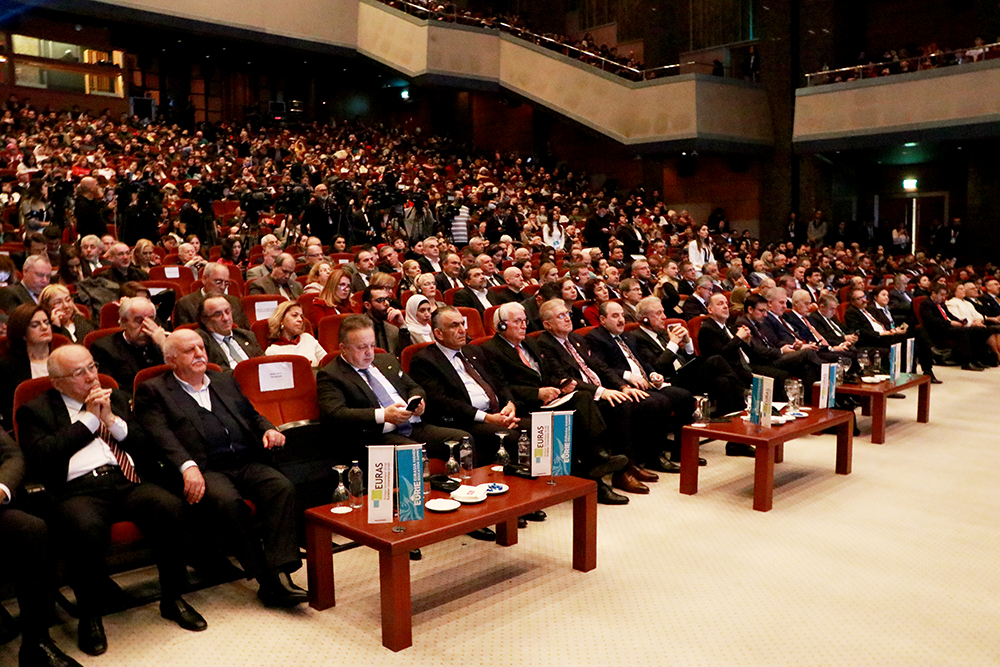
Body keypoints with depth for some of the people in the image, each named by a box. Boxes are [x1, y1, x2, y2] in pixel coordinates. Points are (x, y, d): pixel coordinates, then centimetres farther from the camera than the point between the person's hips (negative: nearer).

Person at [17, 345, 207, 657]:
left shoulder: (116, 398, 24)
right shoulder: (34, 411, 13)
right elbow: (41, 457, -5)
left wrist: (112, 419, 1)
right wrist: (89, 419, -2)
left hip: (127, 482, 3)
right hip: (79, 490, -3)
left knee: (170, 507, -28)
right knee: (86, 527, -37)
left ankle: (172, 599, -7)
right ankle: (90, 616, -11)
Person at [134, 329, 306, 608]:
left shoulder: (226, 380, 26)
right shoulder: (153, 391, 10)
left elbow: (251, 415, 31)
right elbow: (161, 436, -6)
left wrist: (267, 429, 6)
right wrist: (188, 467, -24)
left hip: (246, 462, 5)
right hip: (205, 470, -4)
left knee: (283, 487, -25)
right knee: (227, 500, -35)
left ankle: (280, 572, -30)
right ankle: (267, 580, -26)